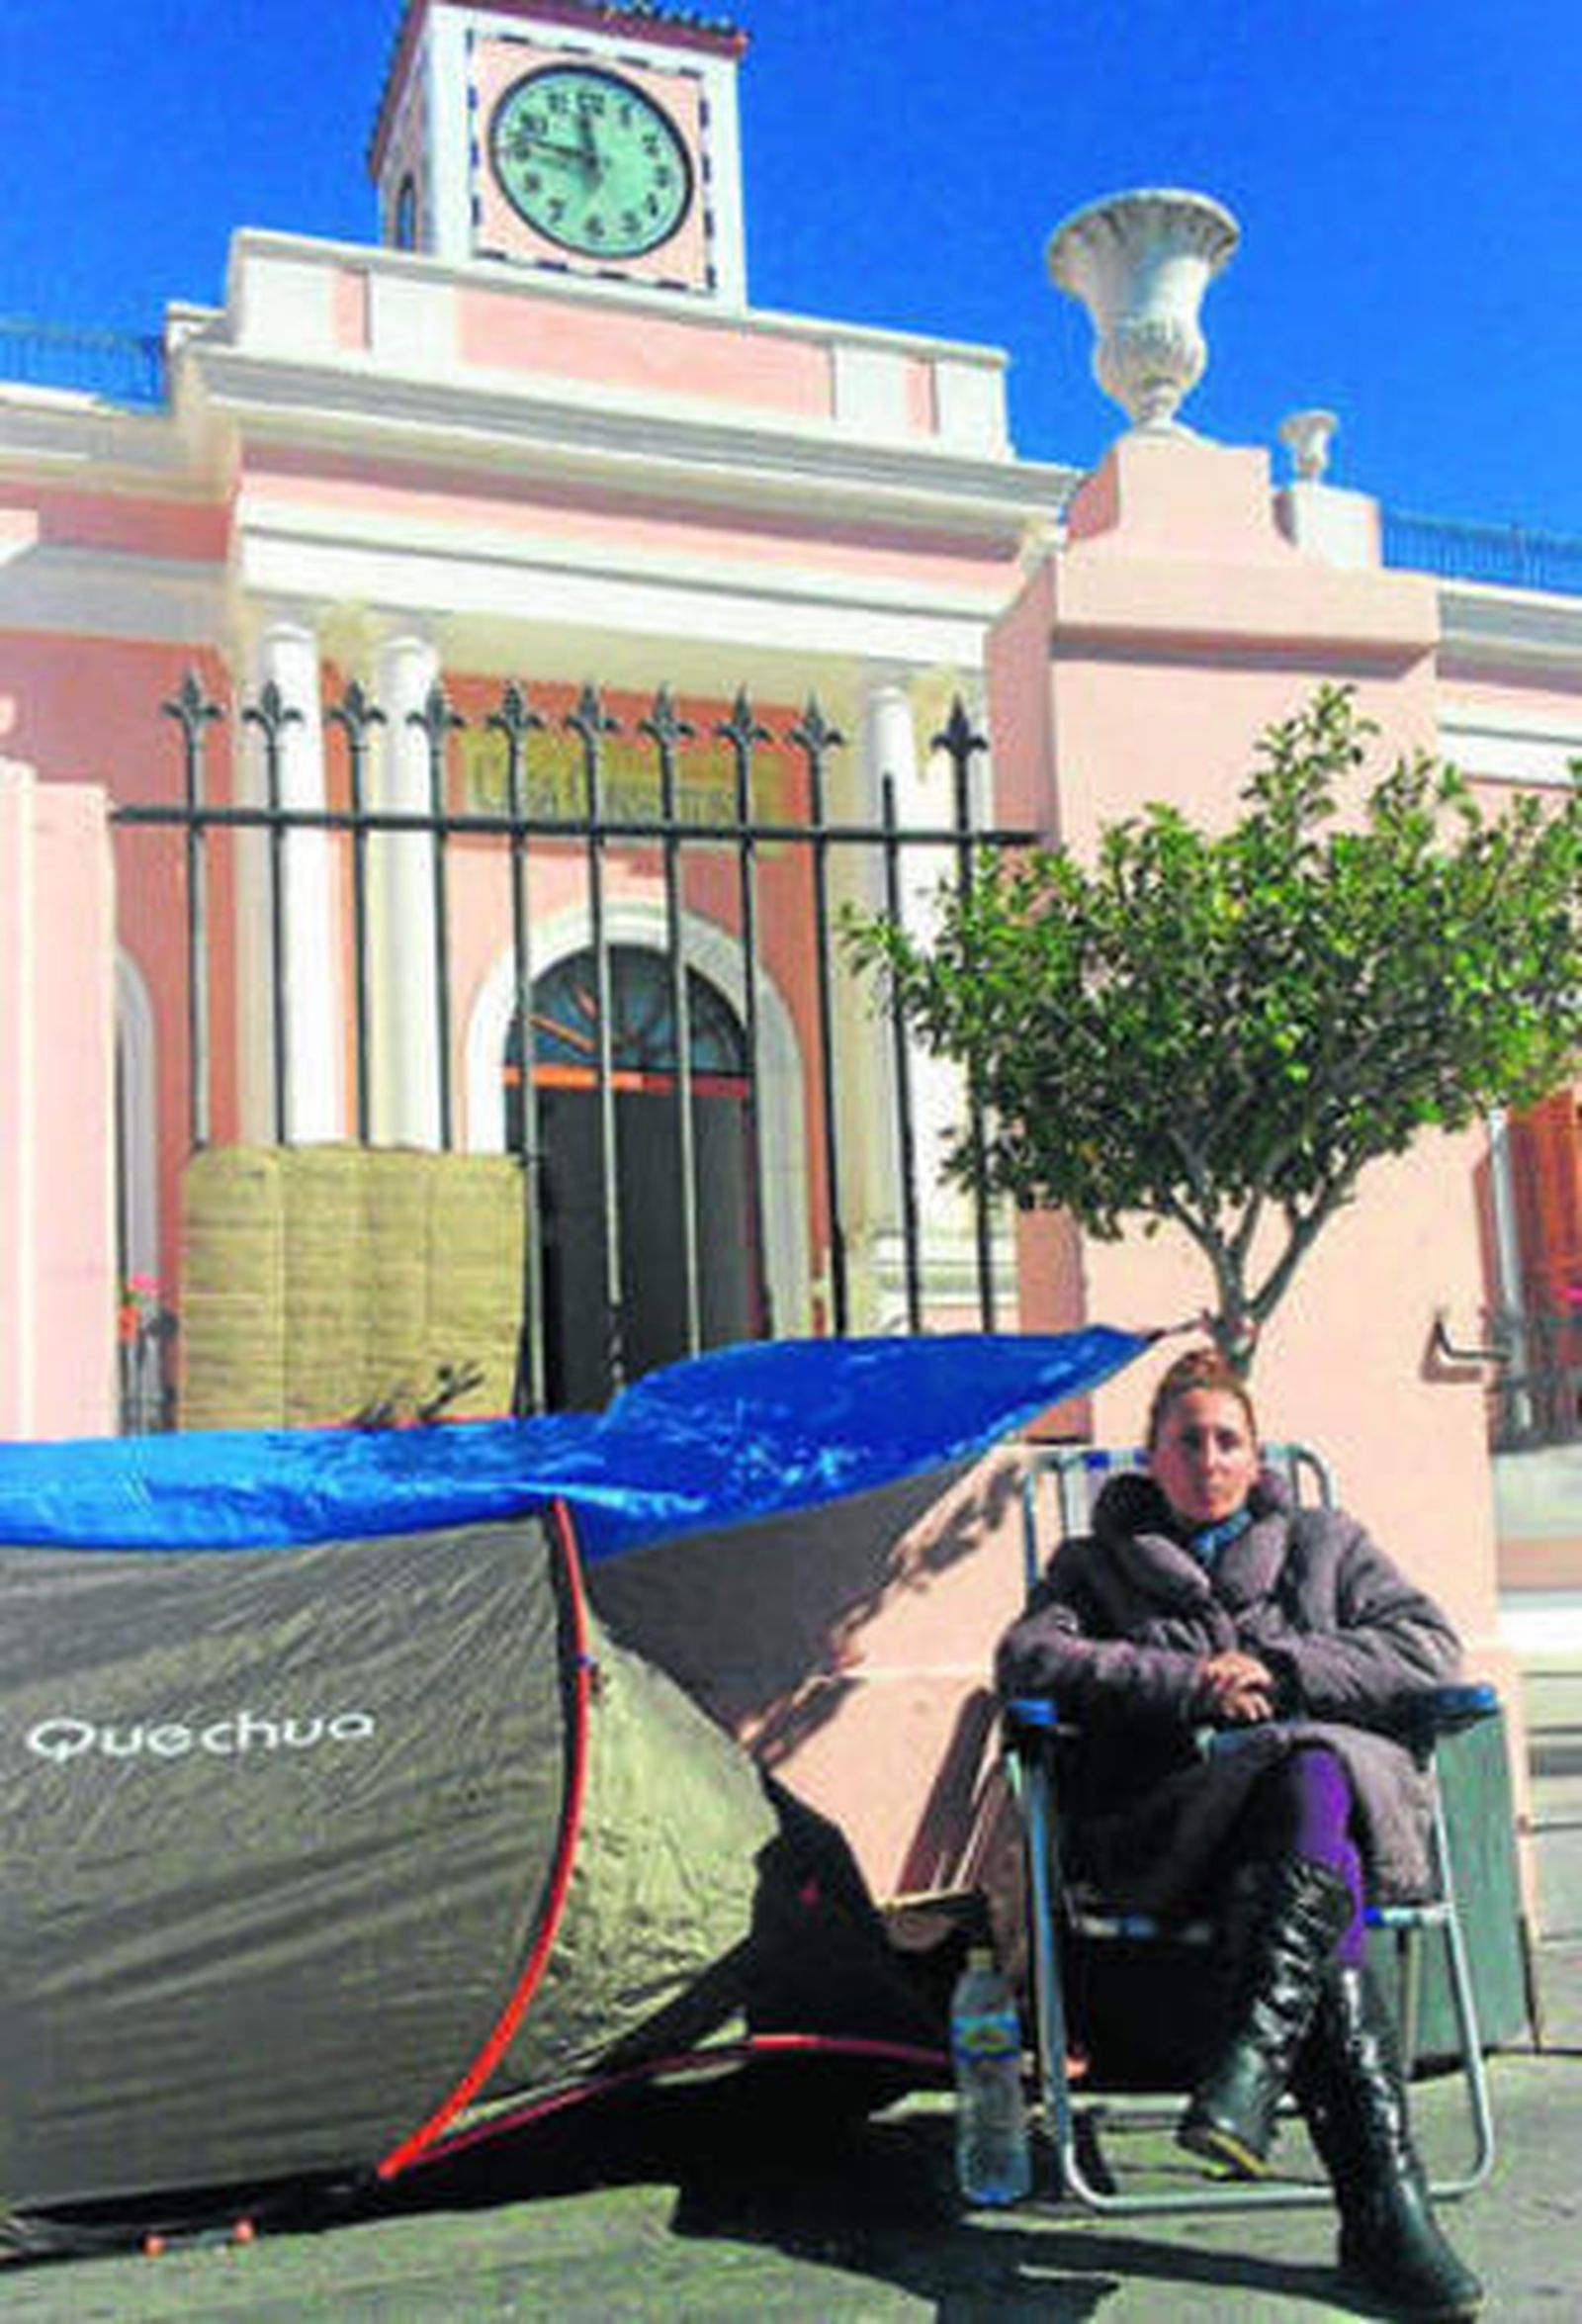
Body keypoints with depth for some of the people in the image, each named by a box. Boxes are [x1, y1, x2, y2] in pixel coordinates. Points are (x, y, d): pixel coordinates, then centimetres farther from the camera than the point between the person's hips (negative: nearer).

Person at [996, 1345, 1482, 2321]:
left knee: (1312, 1775, -40)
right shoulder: (1097, 1563, 23)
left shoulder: (1325, 1544, 27)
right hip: (1164, 1829, -1)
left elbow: (1430, 1649, 13)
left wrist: (1277, 1668, -1)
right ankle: (1383, 2197, -47)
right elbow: (1027, 1659, 4)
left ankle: (1252, 2065, -52)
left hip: (1345, 1791, 1)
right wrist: (1188, 1684, -7)